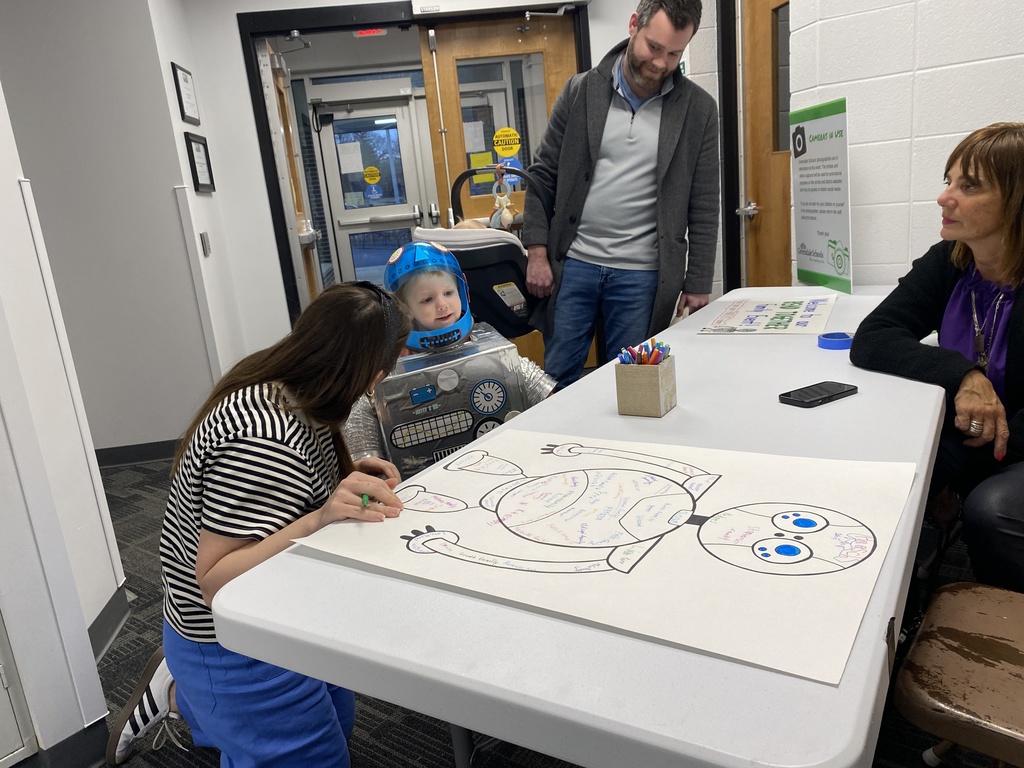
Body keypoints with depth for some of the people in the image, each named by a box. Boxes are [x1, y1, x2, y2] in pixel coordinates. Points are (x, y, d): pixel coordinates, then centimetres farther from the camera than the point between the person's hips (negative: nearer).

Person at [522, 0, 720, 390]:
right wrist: (537, 253, -3)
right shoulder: (581, 91, 1)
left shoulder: (698, 109, 0)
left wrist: (698, 283, 0)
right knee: (557, 377, 7)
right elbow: (543, 175, 4)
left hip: (642, 274, 0)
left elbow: (703, 207, 2)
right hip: (572, 263, 1)